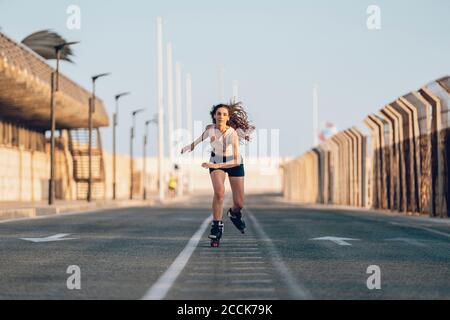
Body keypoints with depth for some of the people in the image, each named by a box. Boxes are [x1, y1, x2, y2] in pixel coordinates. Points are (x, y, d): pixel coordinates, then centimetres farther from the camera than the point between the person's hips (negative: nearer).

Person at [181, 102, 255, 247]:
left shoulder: (233, 133, -28)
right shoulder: (209, 128, -20)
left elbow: (236, 161, -30)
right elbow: (198, 141, 3)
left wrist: (216, 166, -34)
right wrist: (184, 149, 5)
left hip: (234, 163, -1)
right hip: (216, 161, 1)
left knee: (239, 203, 0)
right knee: (219, 192, -29)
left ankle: (234, 213, 38)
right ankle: (216, 226, -15)